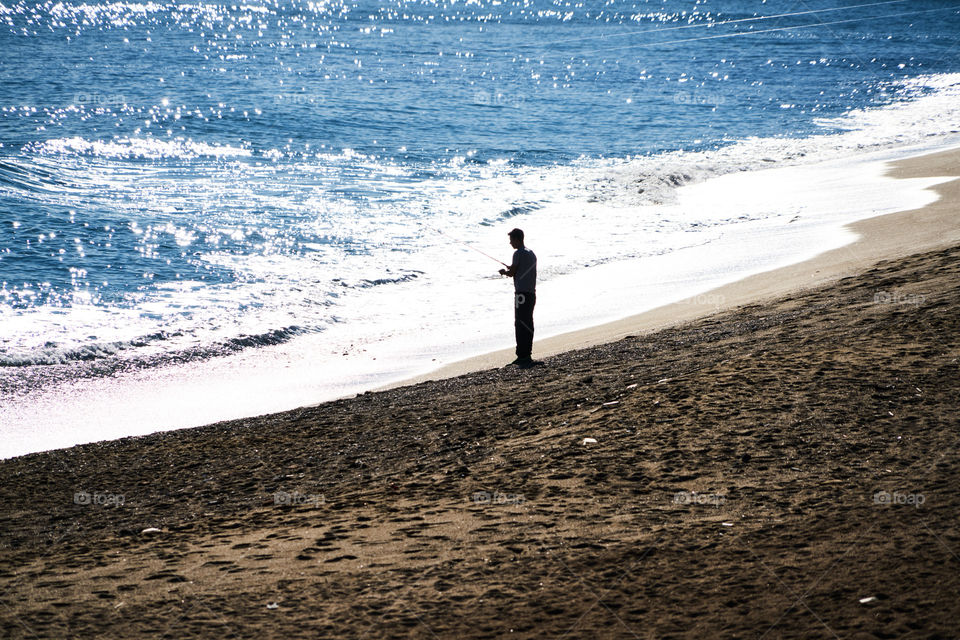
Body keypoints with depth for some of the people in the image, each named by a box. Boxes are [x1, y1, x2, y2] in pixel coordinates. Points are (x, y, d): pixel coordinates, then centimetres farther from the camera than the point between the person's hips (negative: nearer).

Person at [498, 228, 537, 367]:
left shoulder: (518, 254, -12)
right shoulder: (531, 253, 15)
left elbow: (512, 273, -10)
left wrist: (504, 271, 10)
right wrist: (511, 269, 21)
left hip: (522, 294, -9)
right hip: (531, 293, 9)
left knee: (521, 325, -6)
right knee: (528, 324, 12)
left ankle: (523, 356, -7)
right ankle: (526, 356, 17)